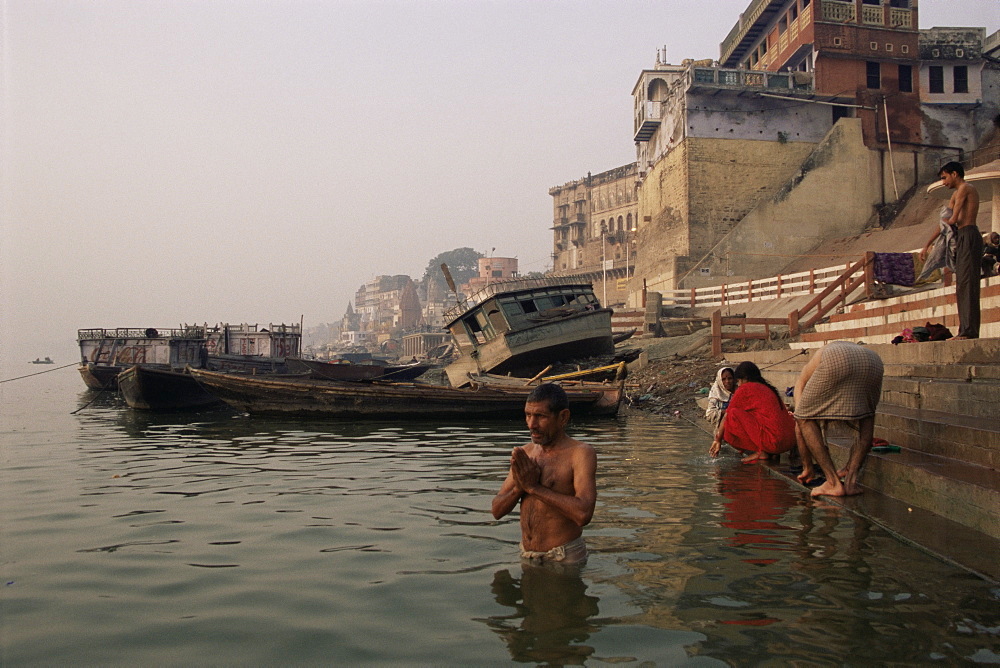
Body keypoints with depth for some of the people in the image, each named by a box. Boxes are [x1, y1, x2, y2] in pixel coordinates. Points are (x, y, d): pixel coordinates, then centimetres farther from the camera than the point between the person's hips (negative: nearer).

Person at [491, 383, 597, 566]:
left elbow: (583, 514, -27)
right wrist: (519, 488, -14)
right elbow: (497, 511, 7)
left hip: (564, 558, -5)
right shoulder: (525, 453, 7)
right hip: (526, 556, 5)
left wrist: (534, 487, -21)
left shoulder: (581, 453, -12)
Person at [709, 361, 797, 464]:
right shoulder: (768, 388, 23)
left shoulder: (745, 388, 0)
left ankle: (759, 452, -3)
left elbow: (726, 416, 6)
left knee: (733, 414, -4)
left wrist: (718, 440, 17)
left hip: (773, 441, -9)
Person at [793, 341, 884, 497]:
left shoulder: (807, 373, 39)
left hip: (834, 361, -3)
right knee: (866, 419, 28)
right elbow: (864, 428, 48)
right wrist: (849, 468, 53)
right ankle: (851, 479, 15)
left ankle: (833, 482, 9)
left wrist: (807, 466, 39)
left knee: (806, 418, 17)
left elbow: (801, 420, 31)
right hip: (872, 360, 3)